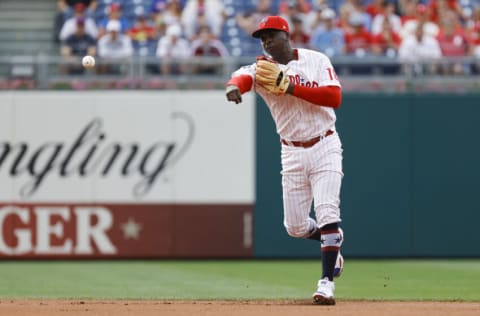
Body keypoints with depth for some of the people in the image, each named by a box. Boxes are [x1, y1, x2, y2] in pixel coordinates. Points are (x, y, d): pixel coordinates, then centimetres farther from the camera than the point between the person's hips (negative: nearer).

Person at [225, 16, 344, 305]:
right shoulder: (262, 68, -2)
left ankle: (327, 282, -11)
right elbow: (243, 76, -25)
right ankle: (333, 241, 37)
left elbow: (335, 97, -17)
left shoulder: (316, 61, -4)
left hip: (324, 147, -3)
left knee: (327, 214, -15)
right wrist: (234, 86, -51)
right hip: (292, 153, 3)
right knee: (295, 227, 7)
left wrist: (290, 87, -23)